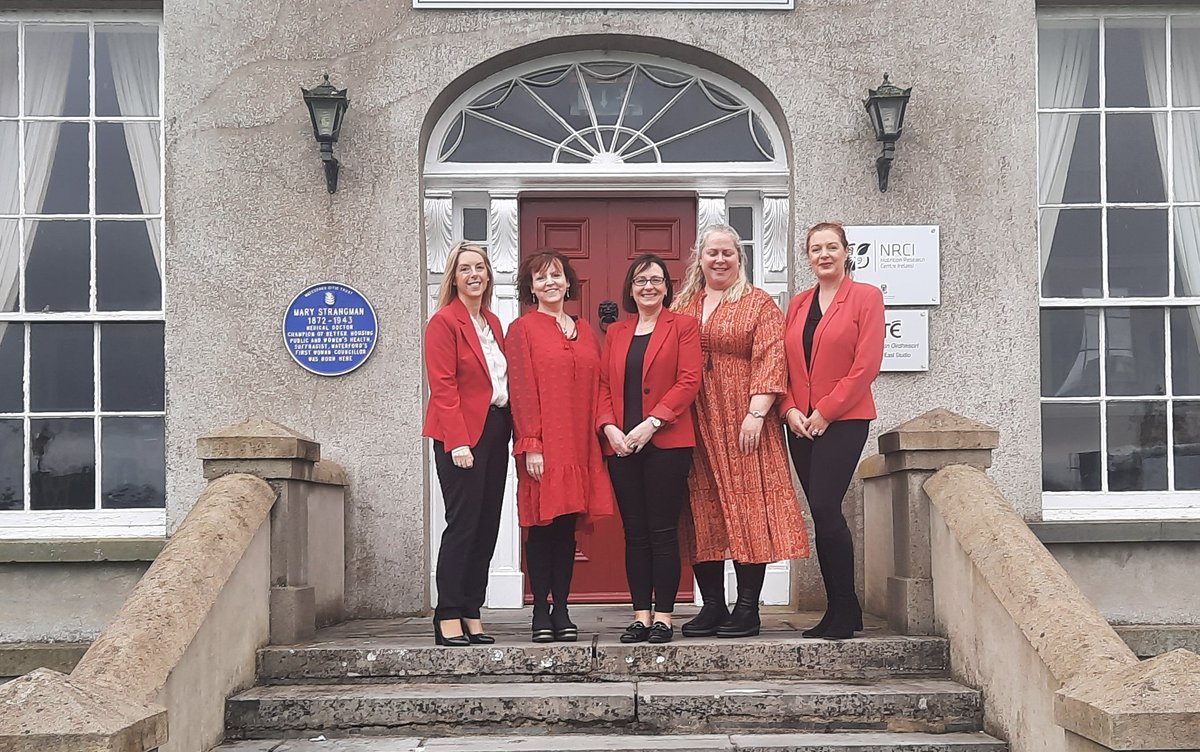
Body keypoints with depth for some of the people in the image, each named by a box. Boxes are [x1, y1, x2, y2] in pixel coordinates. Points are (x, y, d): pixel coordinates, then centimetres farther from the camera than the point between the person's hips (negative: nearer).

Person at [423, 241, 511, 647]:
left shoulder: (493, 323, 18)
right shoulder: (444, 322, -5)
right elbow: (443, 386, -12)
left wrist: (511, 430, 6)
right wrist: (458, 442, -19)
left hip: (493, 431, 7)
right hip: (460, 435, -7)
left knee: (487, 526, 6)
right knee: (463, 524, -8)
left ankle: (471, 615, 12)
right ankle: (447, 620, -3)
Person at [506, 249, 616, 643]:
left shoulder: (584, 331, 16)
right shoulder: (522, 329, 0)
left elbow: (595, 387, 15)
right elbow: (521, 390, -6)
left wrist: (601, 432, 5)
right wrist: (531, 445, -13)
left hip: (579, 446, 5)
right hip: (543, 447, -4)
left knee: (567, 528, 6)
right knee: (542, 528, -2)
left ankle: (562, 612, 12)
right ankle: (541, 613, 6)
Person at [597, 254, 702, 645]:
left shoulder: (683, 326, 4)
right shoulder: (616, 333, 17)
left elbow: (688, 381, -6)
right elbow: (604, 385, 12)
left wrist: (651, 423, -15)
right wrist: (609, 426, -6)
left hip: (666, 443, -4)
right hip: (621, 446, 4)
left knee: (663, 531, -3)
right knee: (634, 533, 5)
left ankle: (664, 616, 2)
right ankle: (641, 615, 9)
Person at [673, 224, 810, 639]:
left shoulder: (759, 304, 3)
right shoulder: (682, 307, 16)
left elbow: (769, 360, -6)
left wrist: (756, 413, -16)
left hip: (742, 422, -4)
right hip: (695, 425, 4)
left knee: (748, 507, -5)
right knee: (702, 511, 5)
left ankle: (747, 608, 1)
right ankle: (712, 606, 11)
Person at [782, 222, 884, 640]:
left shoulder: (866, 297, -1)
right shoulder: (797, 305, 15)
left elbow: (867, 364, -9)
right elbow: (784, 364, 13)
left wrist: (825, 411, -13)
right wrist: (790, 410, -4)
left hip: (843, 421, -5)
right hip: (800, 425, 5)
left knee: (825, 509, -13)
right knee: (823, 514, 6)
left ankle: (844, 611, -1)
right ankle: (840, 609, 13)